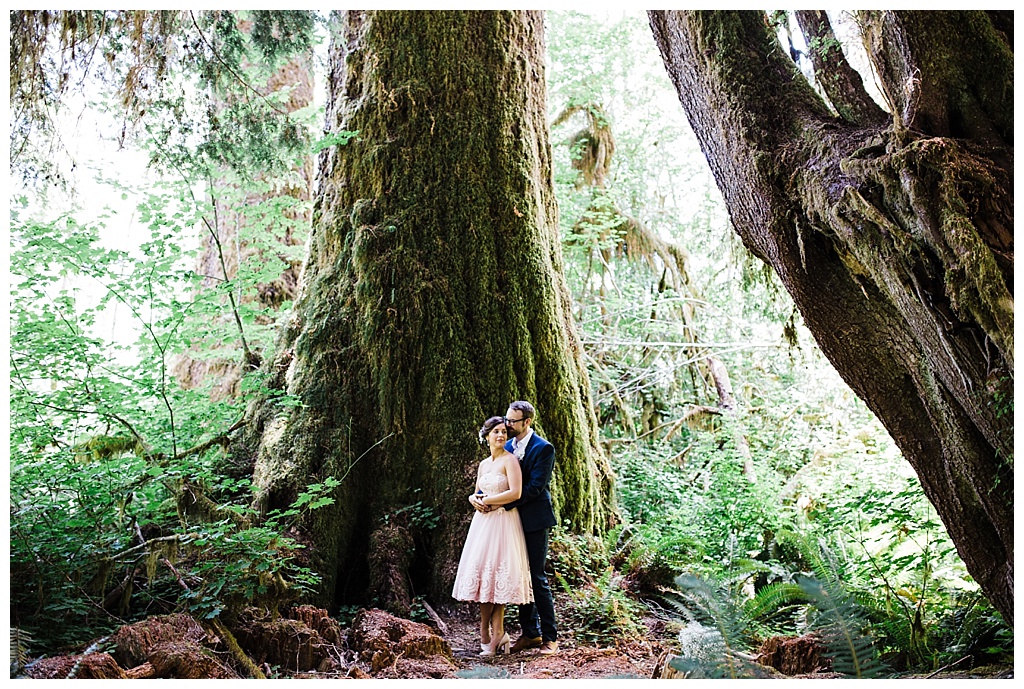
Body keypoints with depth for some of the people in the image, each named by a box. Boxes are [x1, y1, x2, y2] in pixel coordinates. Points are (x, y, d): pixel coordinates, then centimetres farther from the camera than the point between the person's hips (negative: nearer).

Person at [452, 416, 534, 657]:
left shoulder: (510, 460, -6)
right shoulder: (483, 464, 15)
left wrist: (487, 500, -10)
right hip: (483, 522, 7)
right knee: (484, 573, 4)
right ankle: (495, 634, 11)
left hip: (503, 523, -7)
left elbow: (515, 493, -18)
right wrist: (476, 500, -2)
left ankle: (489, 634, 3)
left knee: (497, 572, -5)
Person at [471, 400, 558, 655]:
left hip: (534, 520, -7)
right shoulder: (507, 446, 10)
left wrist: (500, 503, -20)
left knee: (537, 578, -3)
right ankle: (530, 633, 23)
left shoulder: (543, 448, -11)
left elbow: (534, 487, -18)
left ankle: (550, 637, 10)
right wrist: (477, 495, -9)